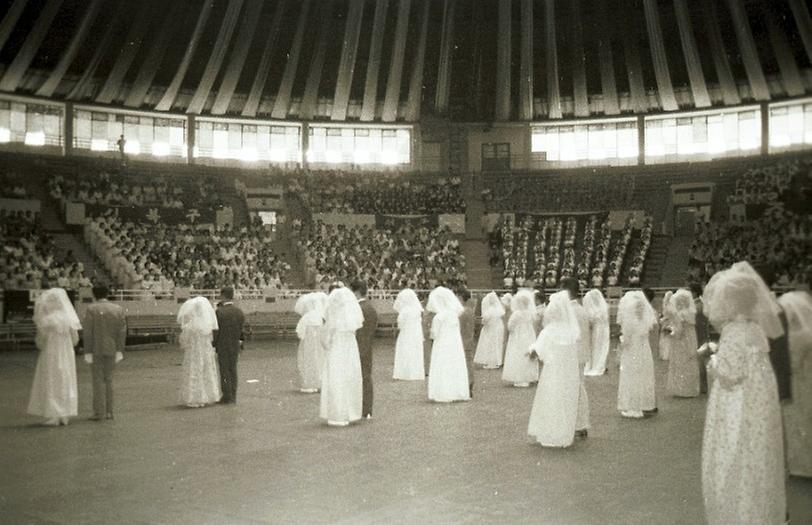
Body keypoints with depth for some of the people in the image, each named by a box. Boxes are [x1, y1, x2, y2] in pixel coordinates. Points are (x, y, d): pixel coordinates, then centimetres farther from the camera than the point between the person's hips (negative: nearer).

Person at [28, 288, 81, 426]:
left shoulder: (46, 320, -14)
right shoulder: (69, 318, -2)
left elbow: (41, 341, -11)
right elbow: (75, 340, 2)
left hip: (50, 356, -4)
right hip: (67, 356, 4)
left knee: (50, 385, 3)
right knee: (65, 384, 11)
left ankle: (53, 417, 0)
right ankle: (64, 416, 11)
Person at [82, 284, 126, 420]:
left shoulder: (91, 309, -7)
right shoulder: (118, 309, 3)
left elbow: (87, 332, -10)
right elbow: (122, 331, 0)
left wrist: (88, 352, -7)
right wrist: (119, 351, 3)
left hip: (97, 349, -3)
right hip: (111, 349, 3)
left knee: (98, 380, 1)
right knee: (108, 379, 12)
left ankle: (99, 412, -1)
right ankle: (108, 411, 12)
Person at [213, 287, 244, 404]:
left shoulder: (219, 312, -15)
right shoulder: (240, 313, 2)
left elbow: (215, 331, -14)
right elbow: (242, 331, 6)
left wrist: (211, 346, -5)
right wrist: (240, 345, 14)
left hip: (222, 346, -5)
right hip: (235, 346, 5)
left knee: (224, 371, 1)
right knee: (233, 370, 11)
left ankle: (227, 397, 3)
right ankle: (233, 397, 14)